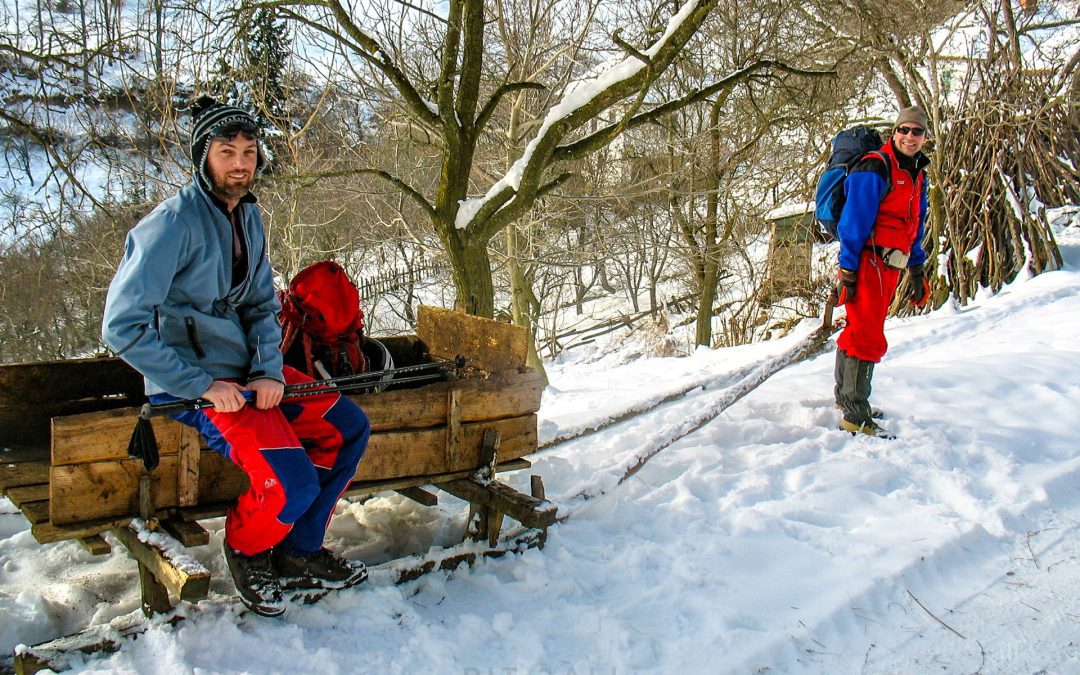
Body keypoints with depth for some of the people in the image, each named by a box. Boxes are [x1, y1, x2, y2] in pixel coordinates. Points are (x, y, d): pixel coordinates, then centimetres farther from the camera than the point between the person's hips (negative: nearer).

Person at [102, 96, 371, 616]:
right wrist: (202, 385, -21)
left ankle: (297, 555, 14)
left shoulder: (248, 214, 8)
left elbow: (263, 304, 10)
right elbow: (122, 327, -22)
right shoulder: (174, 222, -18)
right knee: (293, 484, -24)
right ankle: (247, 553, 11)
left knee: (349, 427, 2)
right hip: (190, 383, -8)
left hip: (247, 370, 8)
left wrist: (269, 370, -8)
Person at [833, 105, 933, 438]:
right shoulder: (874, 169, -11)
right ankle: (856, 416, -6)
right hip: (868, 263, -9)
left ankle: (846, 397, 32)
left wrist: (917, 272, 20)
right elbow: (854, 223, -15)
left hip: (889, 267, 9)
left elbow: (915, 228, 24)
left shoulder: (917, 175, 17)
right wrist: (847, 272, -18)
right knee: (868, 338, -10)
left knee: (859, 330, 18)